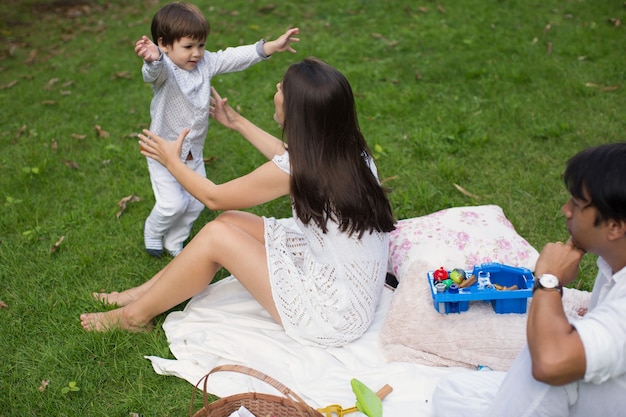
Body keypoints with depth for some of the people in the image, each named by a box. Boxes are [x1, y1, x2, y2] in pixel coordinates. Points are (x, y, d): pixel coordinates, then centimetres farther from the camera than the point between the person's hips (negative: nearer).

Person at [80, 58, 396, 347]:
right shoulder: (349, 150, -4)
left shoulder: (300, 169, -25)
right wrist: (237, 122, 28)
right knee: (230, 221, 7)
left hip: (330, 317, -8)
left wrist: (171, 161, 8)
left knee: (216, 236, -7)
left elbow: (214, 198, -8)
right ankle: (146, 292, 20)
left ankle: (136, 314, 11)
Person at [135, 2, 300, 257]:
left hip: (194, 153, 6)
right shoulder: (163, 69, -24)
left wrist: (271, 47, -18)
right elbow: (153, 73, -47)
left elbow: (234, 58, -9)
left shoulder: (205, 63, -6)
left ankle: (175, 242, 37)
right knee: (173, 204, -9)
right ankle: (152, 232, 24)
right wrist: (152, 60, -72)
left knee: (196, 203, 12)